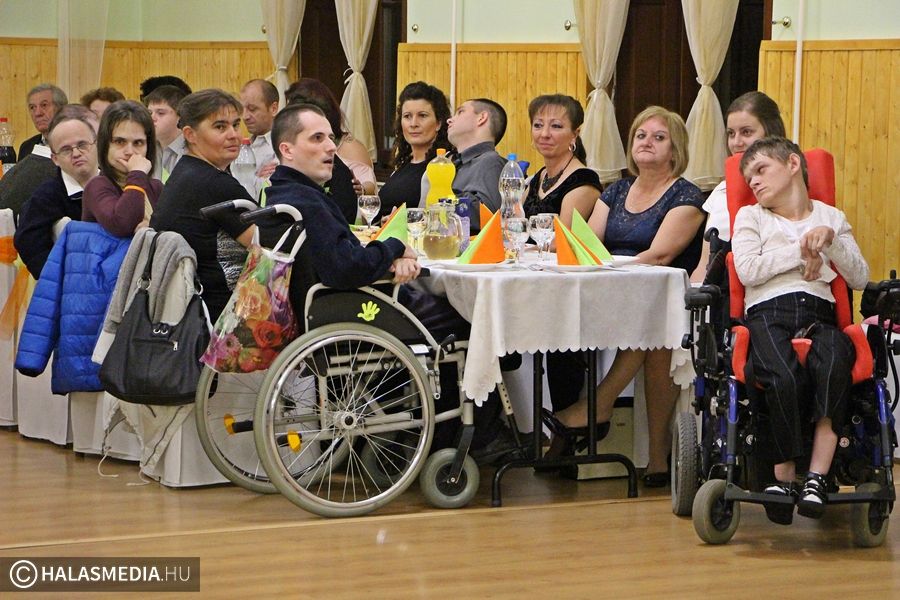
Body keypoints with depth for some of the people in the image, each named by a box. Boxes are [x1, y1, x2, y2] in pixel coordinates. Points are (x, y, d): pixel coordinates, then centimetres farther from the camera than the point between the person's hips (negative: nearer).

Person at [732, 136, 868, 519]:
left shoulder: (831, 217, 27)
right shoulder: (750, 216, 23)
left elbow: (860, 280, 15)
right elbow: (747, 270, 2)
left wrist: (830, 240, 1)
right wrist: (801, 251, 4)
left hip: (819, 313, 1)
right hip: (768, 312, -1)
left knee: (835, 364, -38)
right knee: (784, 377, -37)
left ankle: (817, 476, -37)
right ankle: (784, 476, -25)